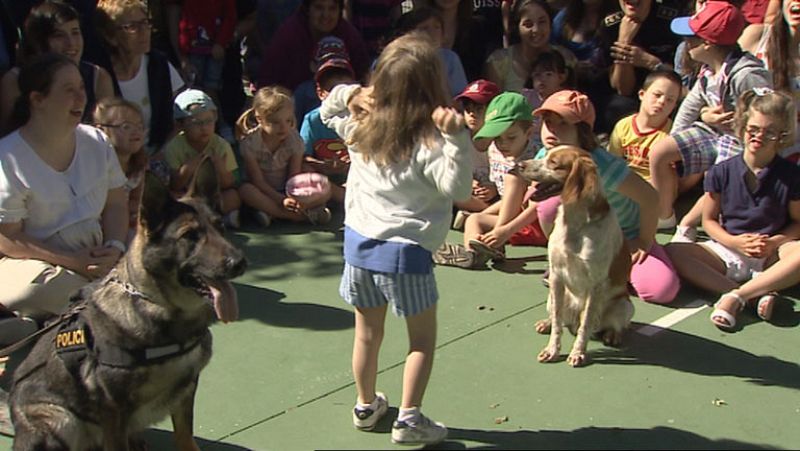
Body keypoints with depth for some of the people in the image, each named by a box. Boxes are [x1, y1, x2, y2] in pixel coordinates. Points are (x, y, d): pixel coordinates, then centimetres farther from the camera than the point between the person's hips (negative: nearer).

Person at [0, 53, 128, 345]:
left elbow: (116, 204, 10)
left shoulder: (96, 142, 7)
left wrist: (114, 247, -11)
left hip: (95, 255, 7)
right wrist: (73, 261, -20)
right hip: (31, 263, -7)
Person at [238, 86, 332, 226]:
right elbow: (258, 181, -17)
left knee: (325, 192, -21)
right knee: (245, 190, -38)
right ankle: (307, 215, -33)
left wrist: (295, 201, -34)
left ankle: (271, 212, -29)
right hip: (264, 193, -2)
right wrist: (281, 200, -30)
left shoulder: (295, 140, -10)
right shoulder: (249, 142, -17)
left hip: (286, 191, 2)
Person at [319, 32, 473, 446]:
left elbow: (327, 110, 21)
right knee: (422, 337, 12)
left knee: (368, 333, 20)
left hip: (359, 241, 6)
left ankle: (366, 406, 36)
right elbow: (458, 188, -22)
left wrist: (349, 94, 1)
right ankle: (409, 419, 12)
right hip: (405, 251, -6)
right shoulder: (428, 142, -18)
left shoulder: (361, 124, 1)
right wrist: (456, 138, -28)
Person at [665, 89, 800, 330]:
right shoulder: (721, 172, -1)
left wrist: (773, 243, -17)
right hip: (729, 250, 2)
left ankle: (735, 295, -31)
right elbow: (709, 220, 4)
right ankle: (757, 295, -32)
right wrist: (735, 242, -13)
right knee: (672, 252, -24)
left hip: (771, 255, -2)